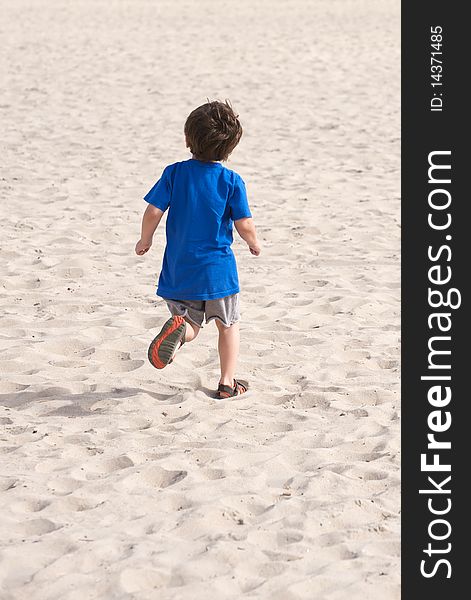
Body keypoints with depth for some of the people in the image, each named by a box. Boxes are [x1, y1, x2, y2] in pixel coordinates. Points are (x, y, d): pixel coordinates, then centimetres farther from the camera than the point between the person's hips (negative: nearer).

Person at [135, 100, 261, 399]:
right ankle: (227, 382, 16)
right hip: (218, 268, -1)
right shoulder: (232, 181, -9)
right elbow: (245, 226, -9)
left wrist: (145, 241, 10)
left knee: (192, 326, 14)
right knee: (229, 325, 19)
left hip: (179, 270, 2)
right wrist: (255, 244, 13)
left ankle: (178, 330, -21)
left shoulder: (174, 173, -5)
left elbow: (153, 211, -8)